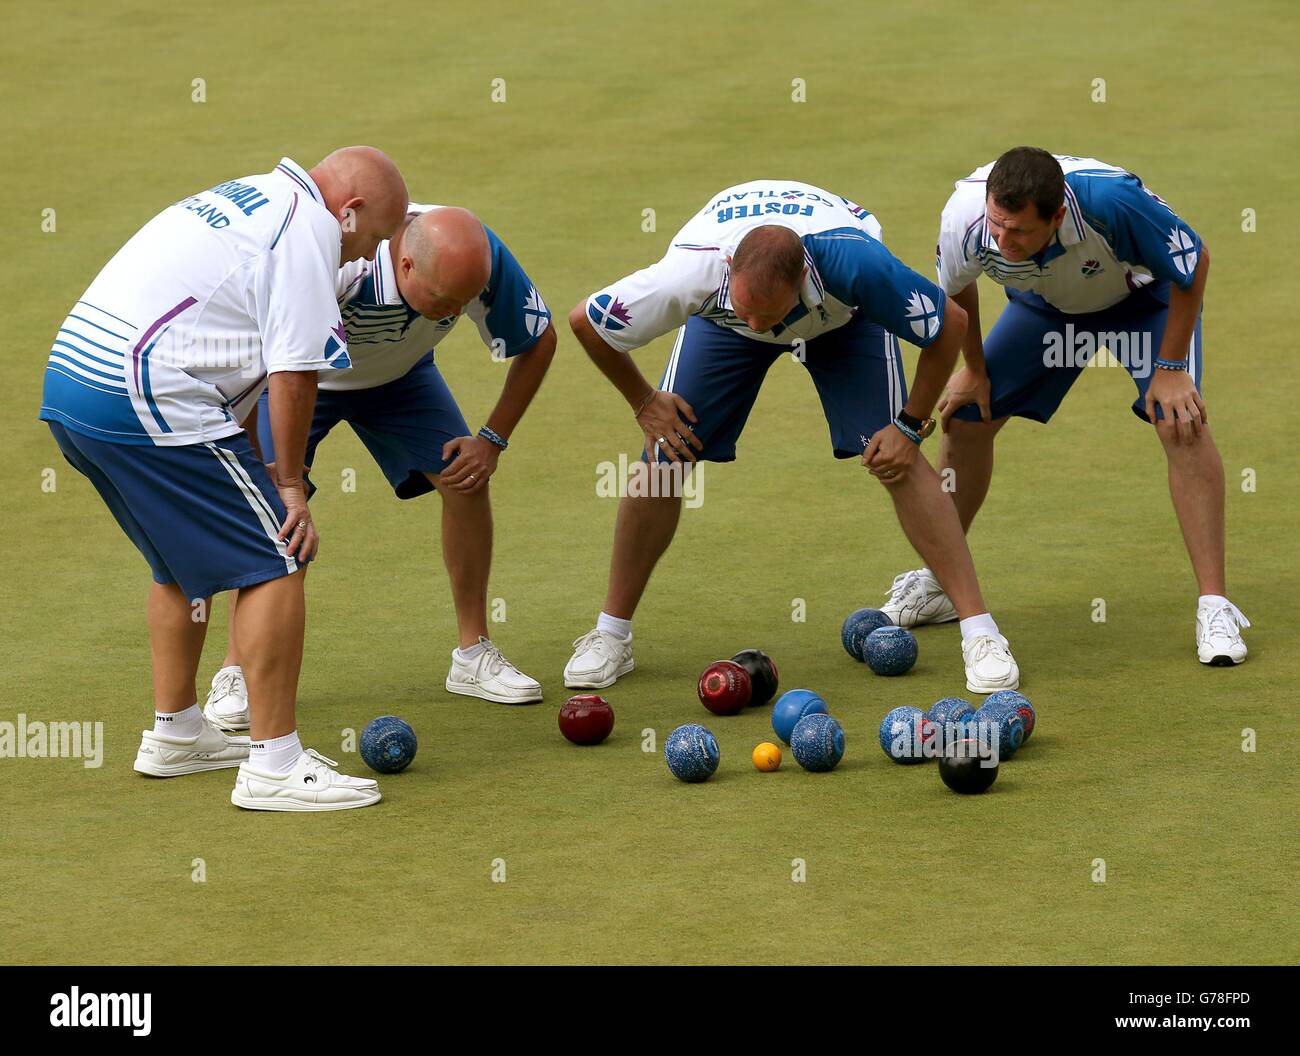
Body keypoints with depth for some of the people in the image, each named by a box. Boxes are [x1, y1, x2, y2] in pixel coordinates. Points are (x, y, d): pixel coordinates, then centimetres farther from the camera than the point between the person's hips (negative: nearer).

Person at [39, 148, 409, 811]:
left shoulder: (244, 198, 23)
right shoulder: (307, 232, -7)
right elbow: (293, 373, -12)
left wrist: (251, 460, 22)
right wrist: (289, 484, -1)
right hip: (142, 400, -10)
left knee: (186, 560, 26)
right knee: (276, 561, -6)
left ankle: (175, 734, 36)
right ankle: (274, 765, -6)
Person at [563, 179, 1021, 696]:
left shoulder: (854, 265, -45)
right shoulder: (693, 274, -43)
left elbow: (950, 323, -25)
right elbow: (585, 321, -23)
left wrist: (910, 426, -19)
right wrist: (643, 403, -10)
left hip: (843, 318, -1)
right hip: (719, 317, 1)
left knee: (899, 464, -15)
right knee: (662, 459, -9)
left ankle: (980, 632, -7)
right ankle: (610, 638, 7)